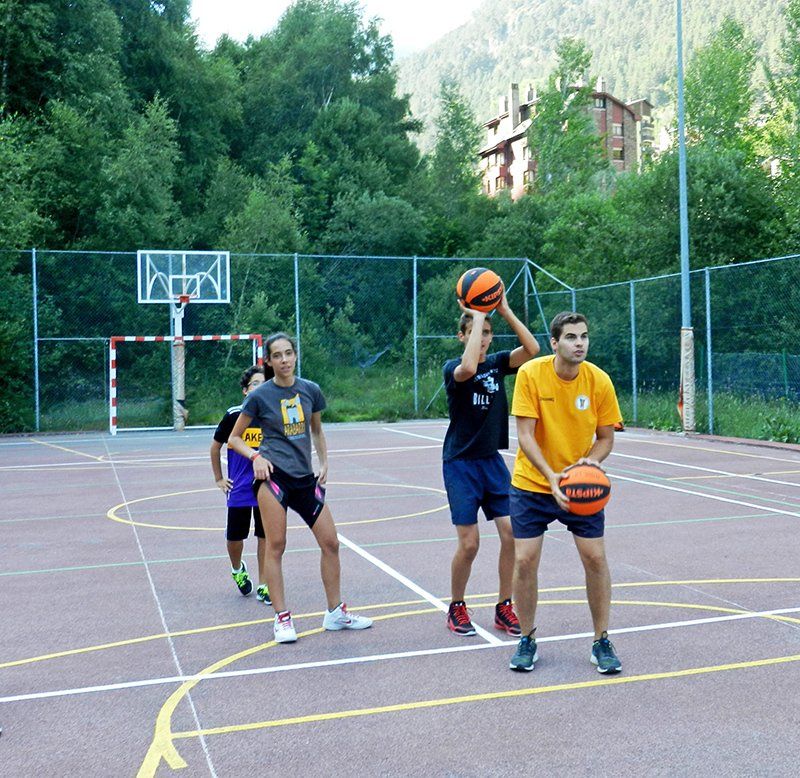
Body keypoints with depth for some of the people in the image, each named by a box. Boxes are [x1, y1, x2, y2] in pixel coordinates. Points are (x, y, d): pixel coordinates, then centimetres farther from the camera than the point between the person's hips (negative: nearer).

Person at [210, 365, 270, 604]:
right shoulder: (234, 415, -9)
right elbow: (215, 447, 6)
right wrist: (219, 479, 7)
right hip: (239, 489, -1)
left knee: (265, 537, 5)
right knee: (234, 538, 8)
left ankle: (263, 587, 17)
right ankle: (237, 569, 39)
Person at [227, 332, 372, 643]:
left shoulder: (310, 390, 6)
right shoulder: (260, 396, -3)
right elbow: (234, 438, 4)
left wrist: (324, 463, 9)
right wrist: (255, 457, -12)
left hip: (304, 478, 4)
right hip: (273, 474, -4)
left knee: (330, 543, 4)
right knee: (276, 546, -6)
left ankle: (335, 613, 19)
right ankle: (282, 618, 7)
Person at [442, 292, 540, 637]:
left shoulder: (498, 363, 5)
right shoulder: (452, 368, -9)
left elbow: (532, 349, -12)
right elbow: (468, 369, -34)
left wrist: (505, 310, -17)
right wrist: (476, 316, -27)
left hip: (493, 461, 5)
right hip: (460, 464, -5)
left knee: (512, 532, -2)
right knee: (469, 543, -4)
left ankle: (504, 609, 13)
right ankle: (456, 608, 18)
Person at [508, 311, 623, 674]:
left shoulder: (599, 380, -11)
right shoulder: (531, 374, -16)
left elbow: (605, 438, -2)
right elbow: (525, 435, -17)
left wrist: (591, 461, -24)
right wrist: (551, 476, -29)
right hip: (531, 483, -1)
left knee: (595, 558, -2)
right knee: (524, 560, -3)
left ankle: (601, 642, 16)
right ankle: (527, 640, 18)